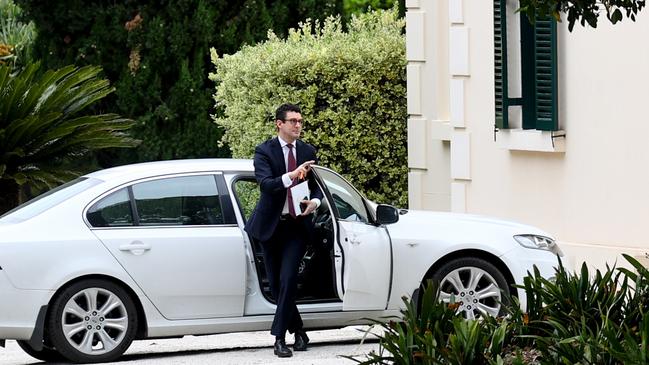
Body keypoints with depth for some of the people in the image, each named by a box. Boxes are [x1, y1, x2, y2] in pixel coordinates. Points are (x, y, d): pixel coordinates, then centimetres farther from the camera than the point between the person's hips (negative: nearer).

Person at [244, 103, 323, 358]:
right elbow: (265, 183, -21)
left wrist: (315, 201, -8)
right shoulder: (264, 151, -6)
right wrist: (291, 176, -37)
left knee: (288, 279, -13)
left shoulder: (308, 152, 5)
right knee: (276, 283, 5)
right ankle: (298, 331, 21)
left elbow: (316, 184, 14)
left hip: (297, 225, 1)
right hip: (271, 225, -1)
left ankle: (280, 337, -12)